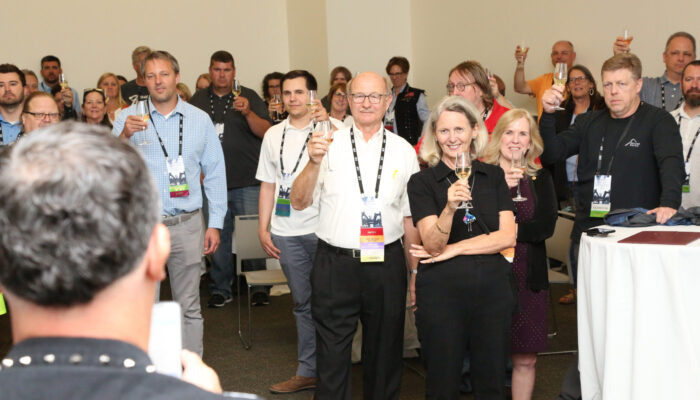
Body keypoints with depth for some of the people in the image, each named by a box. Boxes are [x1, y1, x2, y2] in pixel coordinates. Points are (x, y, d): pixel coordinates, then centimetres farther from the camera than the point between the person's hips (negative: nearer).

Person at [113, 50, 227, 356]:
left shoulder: (199, 120, 7)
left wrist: (215, 224, 3)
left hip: (186, 225, 1)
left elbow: (215, 174, 8)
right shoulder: (128, 118, 2)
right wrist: (123, 137, -24)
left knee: (189, 307, 8)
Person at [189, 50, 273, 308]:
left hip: (247, 182, -2)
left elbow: (266, 132, -5)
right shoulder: (198, 100, 11)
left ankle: (258, 287, 9)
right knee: (217, 236, 6)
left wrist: (248, 113, -20)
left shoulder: (249, 97, 3)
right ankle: (220, 289, 16)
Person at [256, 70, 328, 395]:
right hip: (287, 233, 4)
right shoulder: (273, 135, 14)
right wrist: (263, 228, 10)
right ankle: (308, 371, 20)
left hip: (321, 230, -4)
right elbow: (268, 185, 16)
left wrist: (325, 124, -31)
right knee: (303, 302, 12)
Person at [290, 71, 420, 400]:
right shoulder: (328, 144, 2)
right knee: (331, 355, 5)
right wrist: (313, 163, -19)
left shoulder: (403, 151, 6)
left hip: (386, 264, 1)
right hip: (335, 262, -1)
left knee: (385, 353, 13)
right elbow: (299, 203, -3)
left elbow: (410, 216, 9)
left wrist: (415, 272, 8)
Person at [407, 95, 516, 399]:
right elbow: (433, 244, -11)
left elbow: (507, 237, -2)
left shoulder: (494, 176, 7)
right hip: (441, 291, -2)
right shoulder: (422, 182, -1)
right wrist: (450, 208, -29)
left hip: (492, 287, 2)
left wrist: (452, 250, -9)